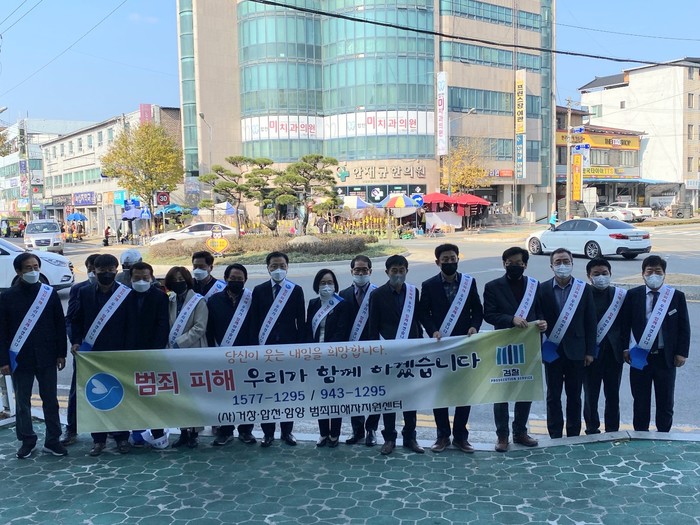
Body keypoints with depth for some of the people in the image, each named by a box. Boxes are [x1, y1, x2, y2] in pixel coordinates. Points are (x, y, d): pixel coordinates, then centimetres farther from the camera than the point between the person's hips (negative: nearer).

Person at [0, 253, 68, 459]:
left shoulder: (50, 293, 0)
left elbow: (60, 325, 3)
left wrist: (61, 353, 0)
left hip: (46, 357, 1)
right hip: (20, 358, 0)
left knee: (50, 399, 8)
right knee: (22, 402, 10)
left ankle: (52, 440, 18)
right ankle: (27, 440, 24)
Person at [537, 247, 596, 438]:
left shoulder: (584, 289, -1)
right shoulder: (543, 289, -2)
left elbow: (590, 322, 1)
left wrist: (590, 351, -2)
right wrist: (539, 349, -3)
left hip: (576, 351, 0)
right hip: (552, 350, 0)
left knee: (574, 396, 10)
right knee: (553, 396, 7)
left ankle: (573, 436, 22)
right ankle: (555, 437, 17)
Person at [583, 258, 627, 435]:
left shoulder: (620, 295, 2)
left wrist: (626, 349, -1)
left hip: (614, 353, 2)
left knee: (613, 396, 11)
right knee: (590, 396, 8)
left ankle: (612, 432, 24)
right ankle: (592, 431, 22)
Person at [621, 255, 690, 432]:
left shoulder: (677, 296, -1)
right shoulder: (633, 295, 0)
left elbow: (684, 327, 2)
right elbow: (625, 324, 3)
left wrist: (682, 352, -3)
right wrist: (625, 348, -3)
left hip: (666, 357, 0)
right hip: (640, 356, 0)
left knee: (665, 402, 10)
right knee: (640, 401, 11)